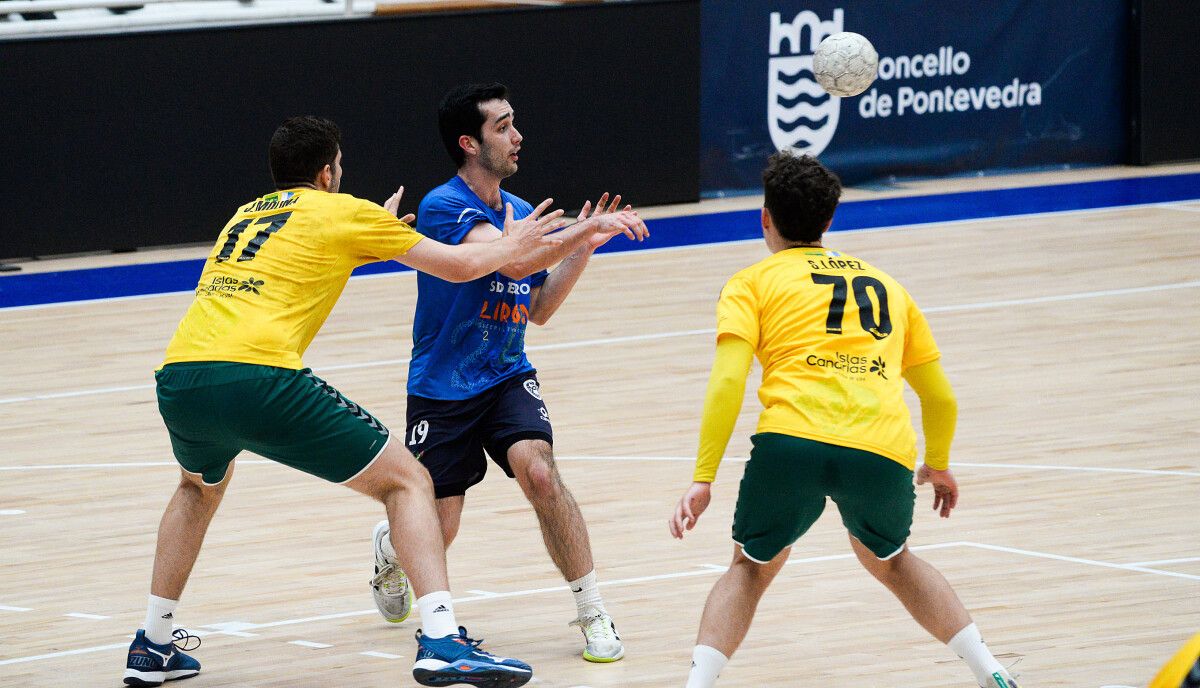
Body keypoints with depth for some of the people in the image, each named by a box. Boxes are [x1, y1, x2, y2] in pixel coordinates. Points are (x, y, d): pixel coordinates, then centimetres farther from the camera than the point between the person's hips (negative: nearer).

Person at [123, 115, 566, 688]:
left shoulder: (245, 215, 31)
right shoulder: (341, 211, 14)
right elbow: (460, 265, 19)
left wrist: (377, 230, 60)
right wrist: (512, 245, 39)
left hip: (178, 381, 6)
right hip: (257, 377, -6)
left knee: (201, 485, 39)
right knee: (406, 481, 6)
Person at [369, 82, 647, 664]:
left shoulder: (520, 212, 5)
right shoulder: (444, 207, -17)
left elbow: (537, 311, 11)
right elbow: (514, 260, -31)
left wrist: (583, 247, 1)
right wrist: (587, 229, -26)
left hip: (507, 377, 4)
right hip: (442, 390, -4)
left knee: (537, 469, -25)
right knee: (436, 533, 0)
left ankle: (592, 614, -18)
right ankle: (390, 547, 39)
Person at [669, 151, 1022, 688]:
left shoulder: (753, 282, 17)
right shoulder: (885, 285, 29)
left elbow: (728, 382, 1)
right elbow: (940, 397, 33)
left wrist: (702, 480, 0)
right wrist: (938, 465, 50)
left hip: (792, 441, -3)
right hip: (884, 452, 3)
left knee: (751, 568, 21)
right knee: (891, 562, 30)